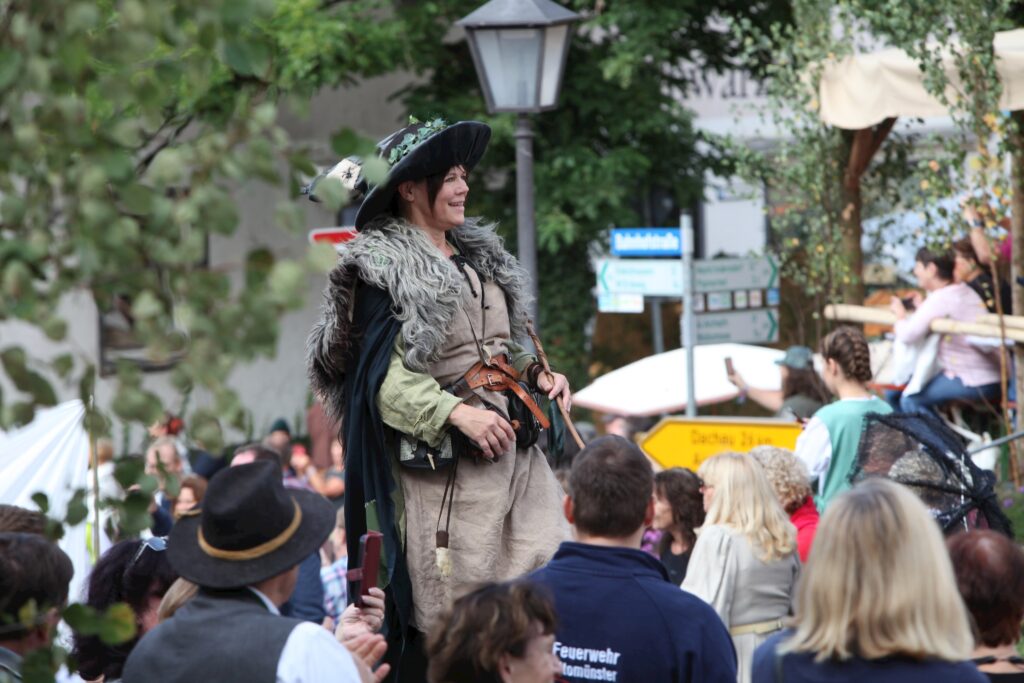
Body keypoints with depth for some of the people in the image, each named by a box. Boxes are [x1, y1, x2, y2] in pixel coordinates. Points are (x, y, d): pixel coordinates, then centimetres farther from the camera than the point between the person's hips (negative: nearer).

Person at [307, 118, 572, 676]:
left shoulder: (478, 255, 18)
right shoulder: (383, 268, -6)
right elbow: (383, 374, -14)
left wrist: (536, 374, 9)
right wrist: (458, 414, -24)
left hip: (513, 442, 8)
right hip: (443, 458, -7)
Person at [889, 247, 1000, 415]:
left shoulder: (939, 300, -17)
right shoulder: (967, 292, 11)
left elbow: (908, 335, -20)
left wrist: (901, 315, -1)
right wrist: (922, 310, 5)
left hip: (975, 383, -10)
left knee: (910, 399, -5)